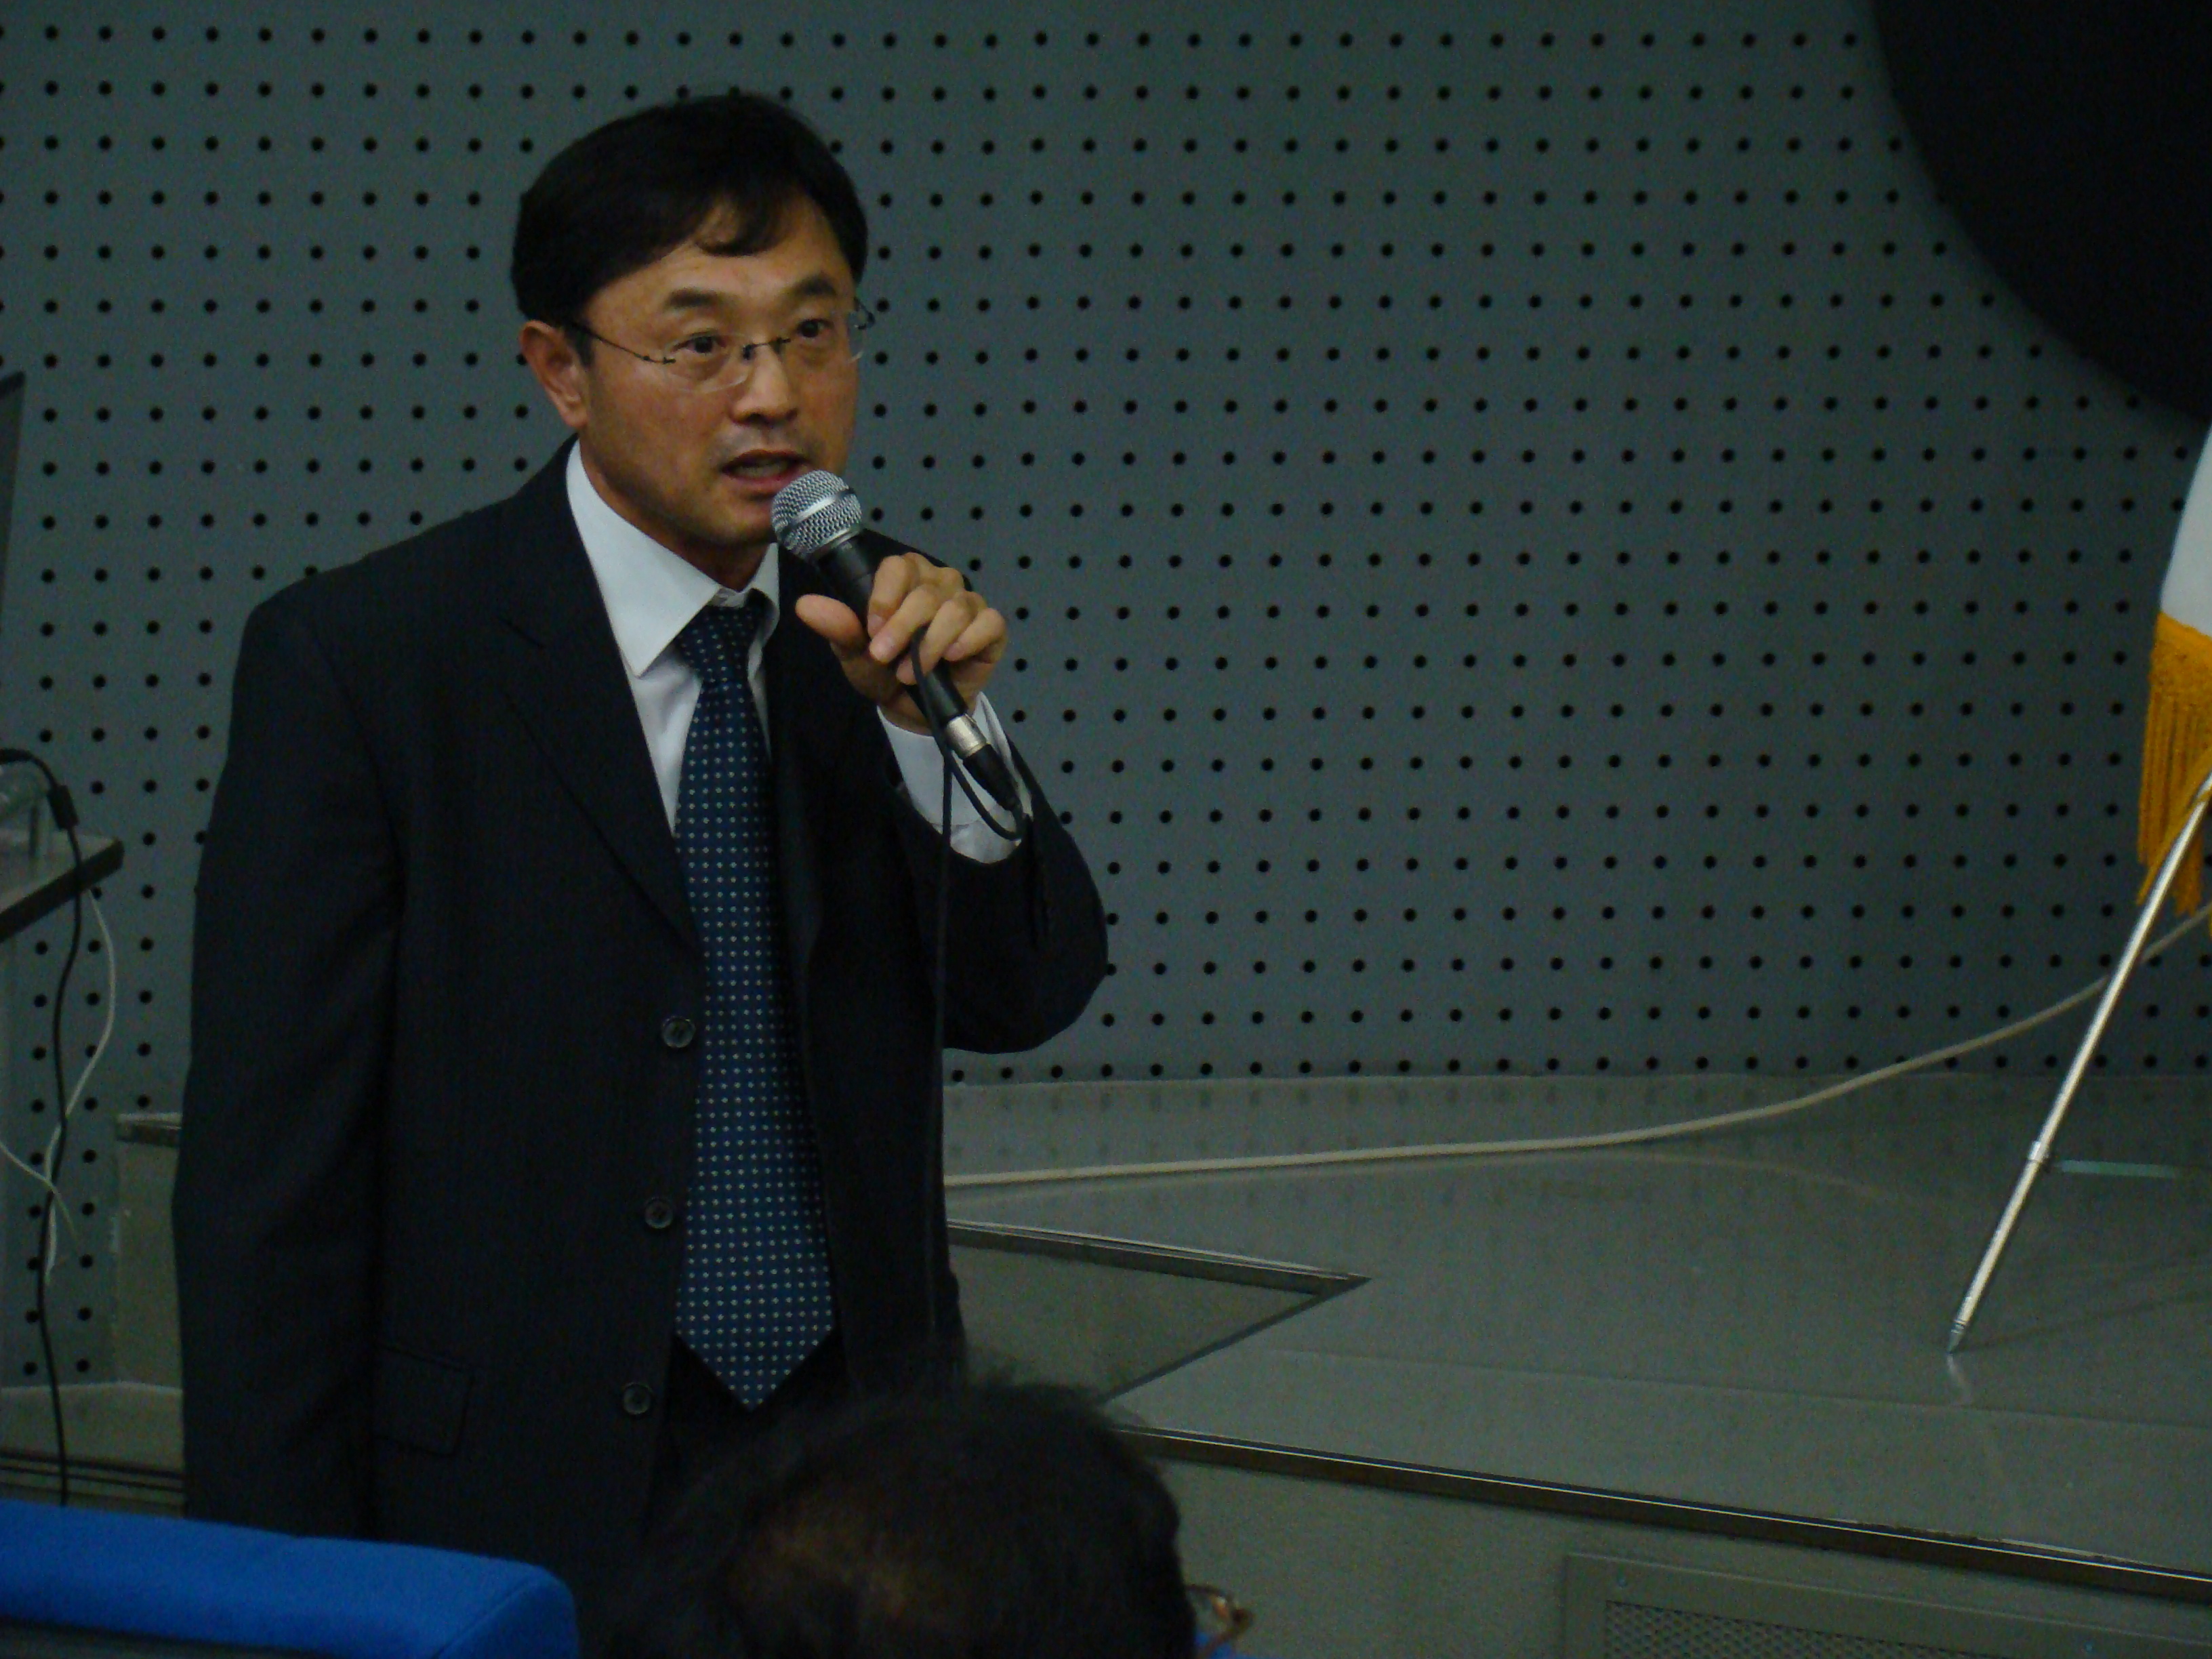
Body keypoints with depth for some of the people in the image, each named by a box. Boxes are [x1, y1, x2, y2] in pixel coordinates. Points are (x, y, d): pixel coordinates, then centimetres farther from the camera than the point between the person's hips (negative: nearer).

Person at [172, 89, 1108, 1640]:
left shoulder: (869, 625, 3)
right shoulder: (355, 656, -11)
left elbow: (1030, 992, 2)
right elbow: (269, 1170, -10)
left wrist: (939, 722, -16)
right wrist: (282, 1592, -12)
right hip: (529, 1509, -4)